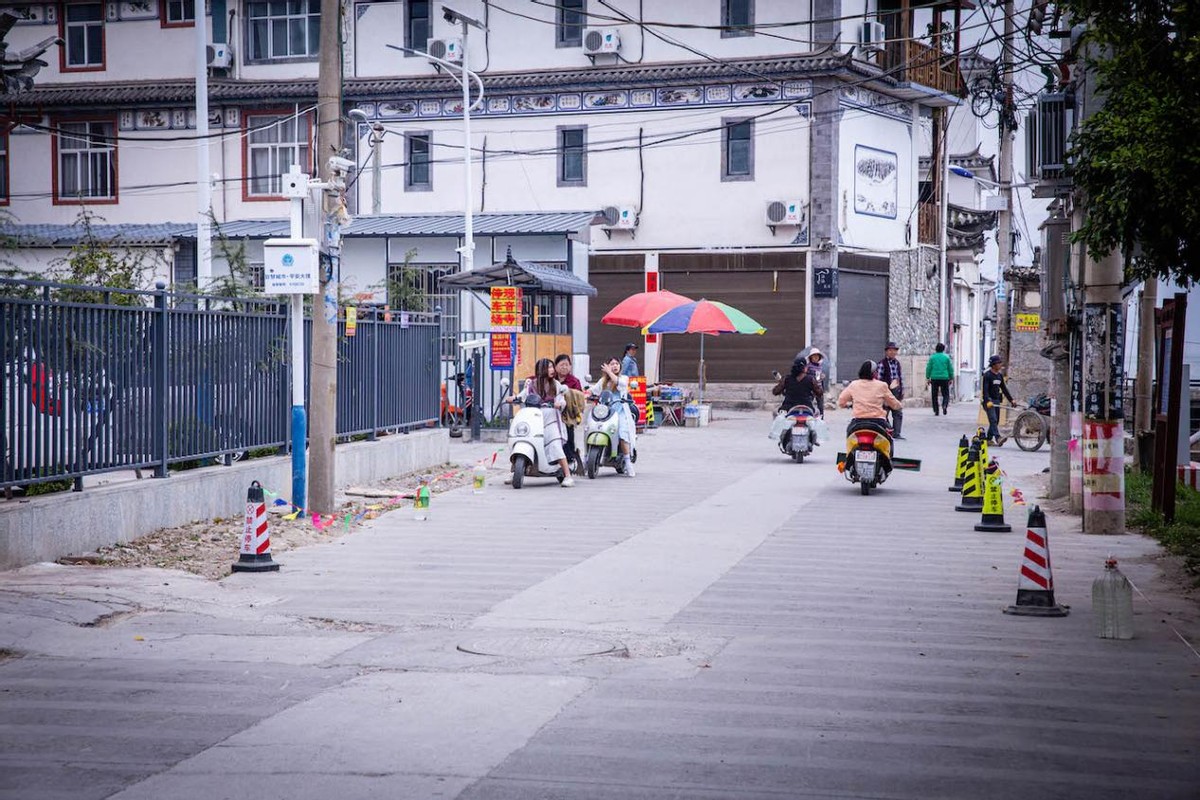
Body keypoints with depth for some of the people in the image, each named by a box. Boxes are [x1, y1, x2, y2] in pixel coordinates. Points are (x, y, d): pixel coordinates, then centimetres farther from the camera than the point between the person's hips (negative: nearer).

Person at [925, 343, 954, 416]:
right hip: (944, 378, 0)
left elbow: (928, 368, 1)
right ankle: (944, 405, -18)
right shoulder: (946, 357, 1)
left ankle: (936, 411, 6)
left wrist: (927, 378, 8)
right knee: (945, 394, 9)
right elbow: (950, 369, 5)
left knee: (934, 395, 8)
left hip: (934, 378, 0)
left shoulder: (932, 357, 0)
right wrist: (951, 378, 14)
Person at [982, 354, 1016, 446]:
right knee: (993, 419, -18)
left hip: (997, 400, 8)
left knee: (996, 421, 8)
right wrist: (988, 401, -33)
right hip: (989, 401, -8)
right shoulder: (987, 375, -10)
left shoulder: (1000, 375, 13)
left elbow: (1004, 389, 18)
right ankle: (998, 438, -30)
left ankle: (989, 439, 16)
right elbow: (985, 389, -19)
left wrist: (1011, 400, 13)